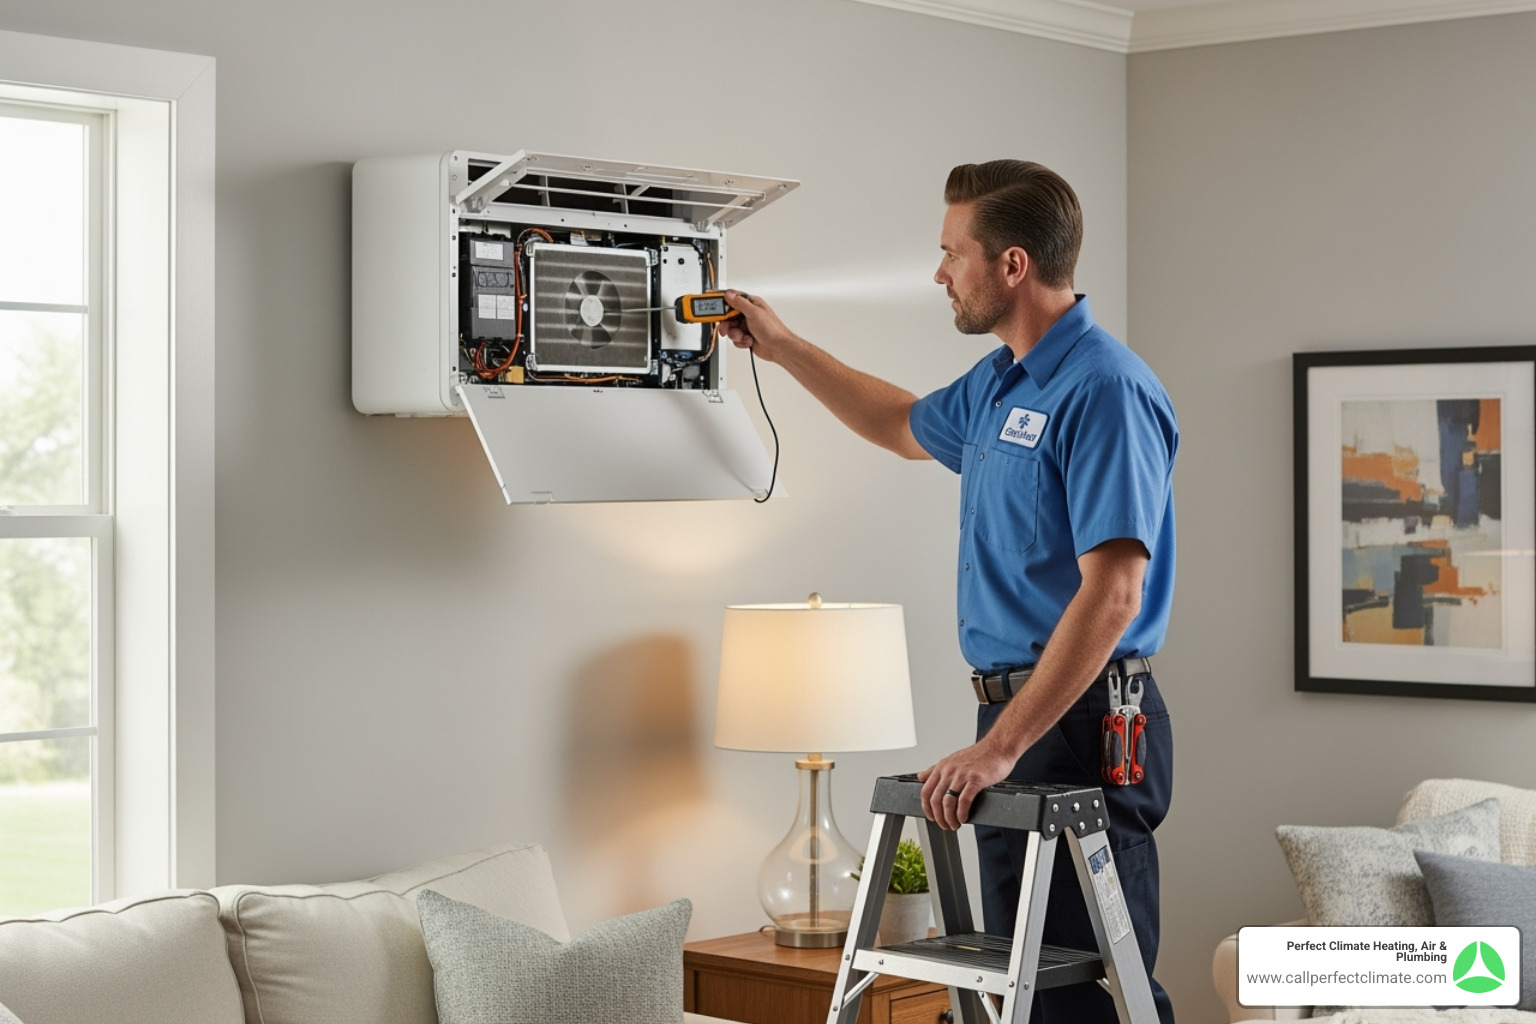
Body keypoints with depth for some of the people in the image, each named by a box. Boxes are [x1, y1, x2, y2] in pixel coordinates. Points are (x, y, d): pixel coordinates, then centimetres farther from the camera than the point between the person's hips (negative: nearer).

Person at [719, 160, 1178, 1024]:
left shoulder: (1104, 389, -18)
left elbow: (1111, 593, -25)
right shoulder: (1000, 384, 14)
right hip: (1022, 716, 10)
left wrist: (1001, 746, -26)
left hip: (1079, 726, -10)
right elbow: (907, 426, 38)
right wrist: (784, 348, 35)